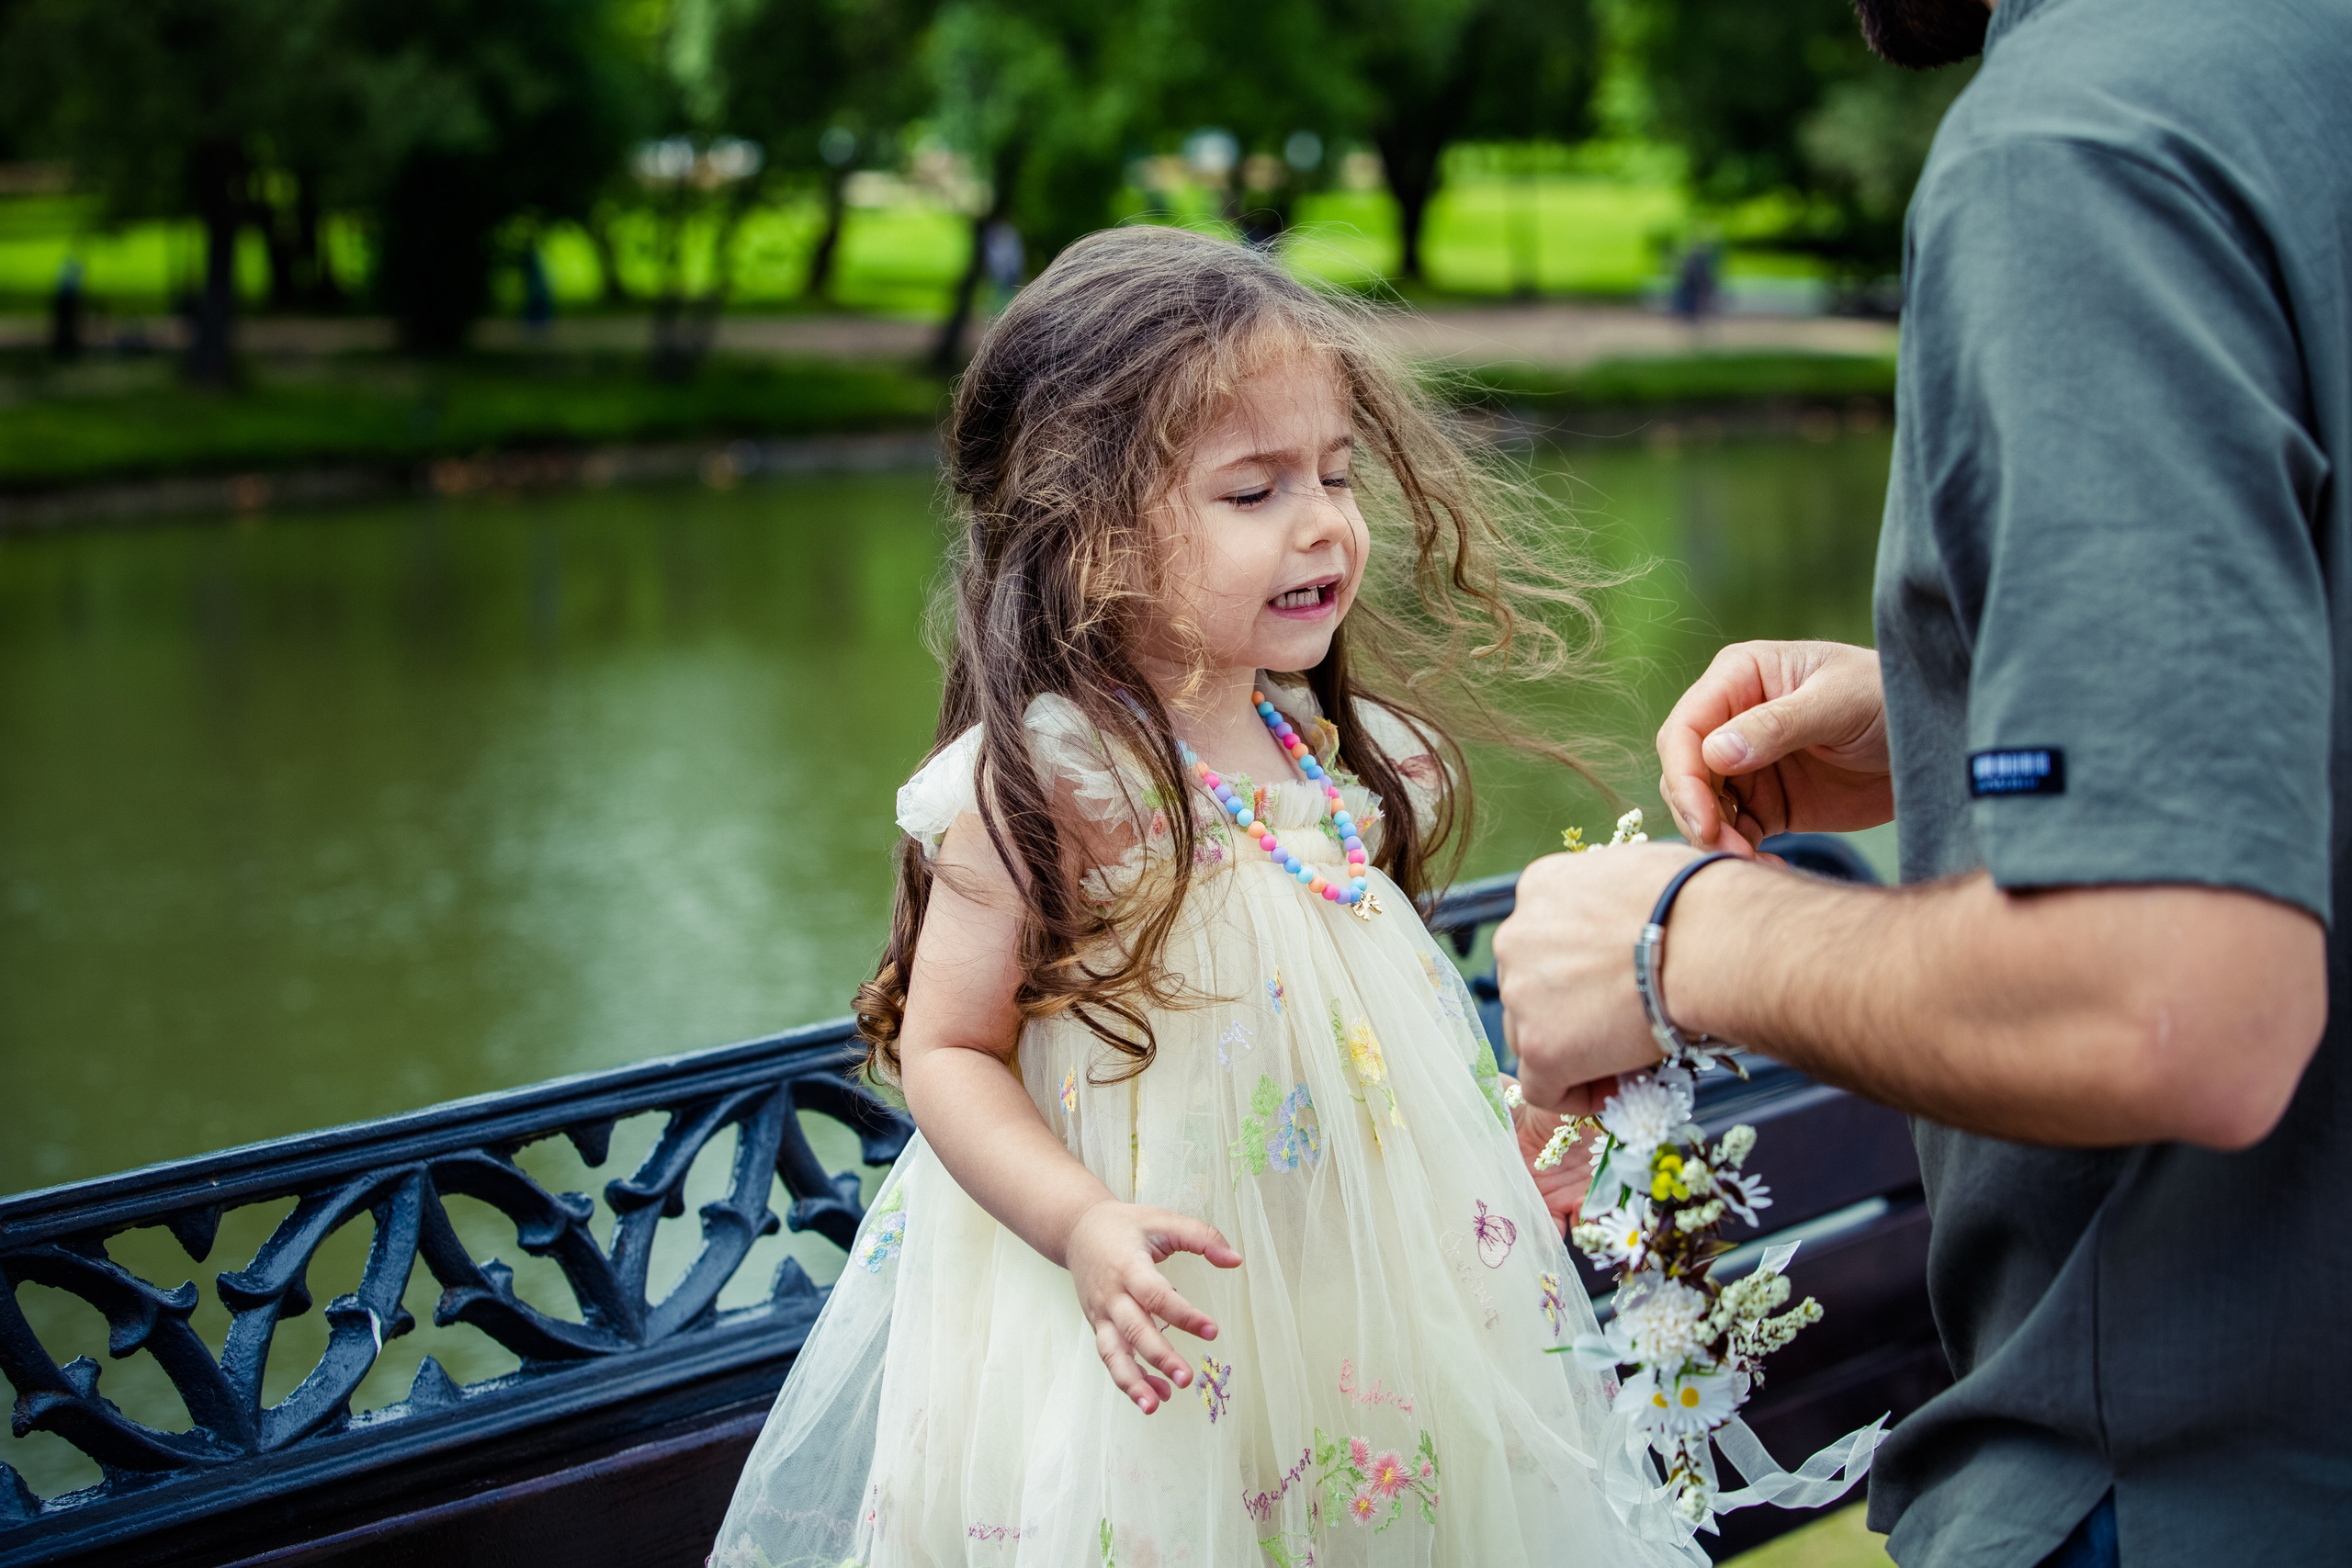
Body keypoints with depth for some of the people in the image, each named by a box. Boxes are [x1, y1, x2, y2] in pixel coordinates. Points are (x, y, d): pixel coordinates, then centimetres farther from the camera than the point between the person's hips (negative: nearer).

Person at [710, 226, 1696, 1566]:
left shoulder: (1339, 752, 3)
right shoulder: (1039, 782, -18)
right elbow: (945, 1049, -13)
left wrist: (1498, 1130, 11)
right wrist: (1084, 1228, -25)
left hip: (1365, 1308, 6)